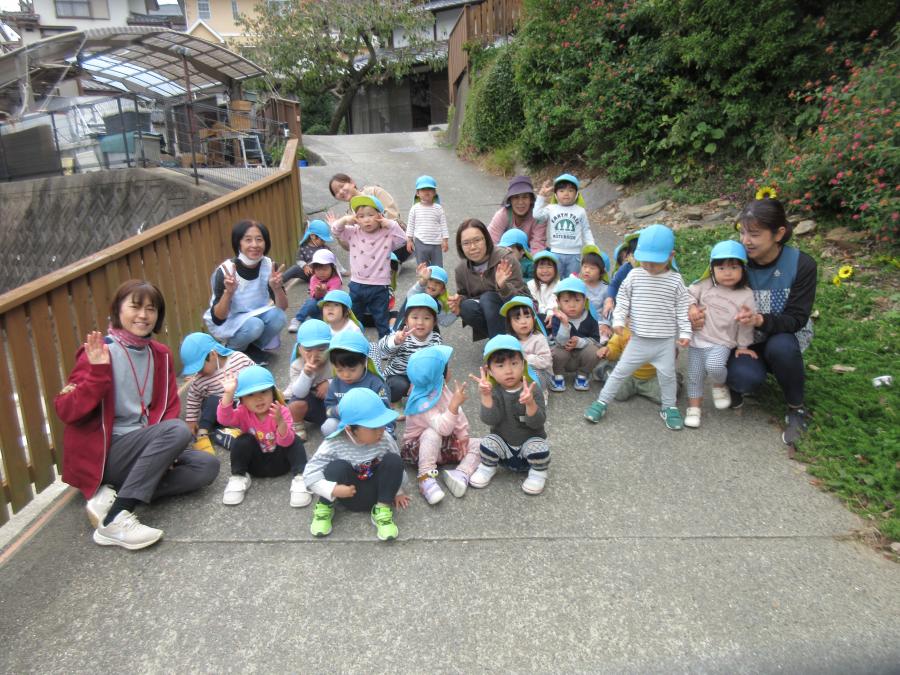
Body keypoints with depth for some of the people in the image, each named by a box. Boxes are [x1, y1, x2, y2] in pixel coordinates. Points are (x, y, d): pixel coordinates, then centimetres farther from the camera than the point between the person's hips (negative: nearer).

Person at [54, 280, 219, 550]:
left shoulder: (160, 354, 6)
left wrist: (163, 448, -10)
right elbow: (66, 411, -16)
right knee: (178, 430, -28)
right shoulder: (99, 353, -11)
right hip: (103, 453, -6)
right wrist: (98, 371, -29)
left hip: (143, 447, 6)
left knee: (207, 466, -10)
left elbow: (169, 406, 7)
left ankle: (112, 497, -14)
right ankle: (114, 520, -28)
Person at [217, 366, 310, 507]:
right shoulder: (243, 413, -13)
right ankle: (239, 478, -10)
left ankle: (299, 478, -24)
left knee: (295, 441, -28)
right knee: (242, 441, -26)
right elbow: (224, 419, -33)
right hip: (256, 462, 1)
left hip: (280, 460, -1)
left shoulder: (282, 411, -19)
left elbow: (286, 442, -30)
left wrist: (280, 421, -49)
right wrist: (228, 394, -46)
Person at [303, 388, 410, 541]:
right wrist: (333, 490, -35)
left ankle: (382, 510, -10)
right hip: (349, 495, -2)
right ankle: (324, 507, -7)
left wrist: (397, 491, 12)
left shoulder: (385, 440, -15)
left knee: (393, 461, -22)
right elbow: (310, 473, -22)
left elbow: (396, 467, 4)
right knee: (338, 466, -31)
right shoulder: (334, 444, -24)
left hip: (375, 493, 2)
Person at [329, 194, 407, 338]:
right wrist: (345, 220, -12)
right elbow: (335, 230, 3)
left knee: (382, 322, 9)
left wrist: (390, 224, -21)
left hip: (379, 287, -3)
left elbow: (403, 238, -19)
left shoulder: (387, 234, -8)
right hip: (357, 285, 4)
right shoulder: (353, 233, 0)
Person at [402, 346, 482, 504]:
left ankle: (461, 474, -27)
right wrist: (454, 404, -52)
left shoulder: (442, 389, -6)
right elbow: (442, 428, -43)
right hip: (419, 447, -8)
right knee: (432, 434, -40)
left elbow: (458, 414, 2)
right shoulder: (423, 402, -31)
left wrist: (463, 435, -7)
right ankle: (425, 478, -37)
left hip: (443, 444, 8)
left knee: (478, 444, -5)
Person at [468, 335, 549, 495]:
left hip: (530, 441, -1)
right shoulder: (494, 392, -14)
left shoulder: (532, 389, -16)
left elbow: (537, 423, -24)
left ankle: (538, 473, 2)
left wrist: (530, 402, -44)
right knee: (488, 442, -24)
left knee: (540, 447, -28)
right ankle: (487, 468, 7)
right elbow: (490, 420, -27)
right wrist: (485, 396, -42)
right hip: (503, 444, 1)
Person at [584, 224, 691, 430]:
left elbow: (682, 308, 0)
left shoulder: (675, 280, -5)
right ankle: (601, 402, 18)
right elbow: (623, 300, 2)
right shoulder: (634, 276, -5)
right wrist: (618, 320, -9)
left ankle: (669, 408, 32)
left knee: (667, 375, 12)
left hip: (666, 340, 0)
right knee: (620, 371, 7)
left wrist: (685, 331, -4)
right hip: (638, 339, 0)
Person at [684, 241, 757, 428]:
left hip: (721, 343, -3)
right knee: (694, 376, 7)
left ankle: (720, 386, 5)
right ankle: (694, 407, 24)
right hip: (698, 339, 3)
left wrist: (742, 345, 3)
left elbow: (746, 324, -1)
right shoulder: (706, 285, -2)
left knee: (714, 366, -29)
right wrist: (691, 307, -10)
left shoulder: (746, 295, -6)